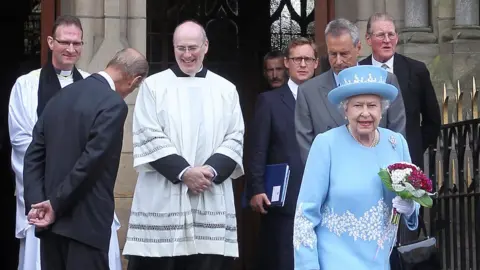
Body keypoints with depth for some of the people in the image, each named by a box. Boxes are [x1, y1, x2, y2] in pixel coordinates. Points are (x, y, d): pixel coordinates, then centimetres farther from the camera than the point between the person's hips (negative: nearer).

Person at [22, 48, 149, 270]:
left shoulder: (61, 96, 12)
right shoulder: (113, 105, -13)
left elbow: (34, 155, 9)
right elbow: (90, 162, -18)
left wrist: (36, 203, 1)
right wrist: (56, 205, -11)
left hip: (51, 219, 8)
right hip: (86, 223, -7)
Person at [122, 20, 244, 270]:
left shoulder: (226, 90, 13)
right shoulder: (154, 86, 5)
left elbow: (235, 139, 6)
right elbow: (148, 137, -3)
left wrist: (211, 171, -11)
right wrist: (183, 172, -13)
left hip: (211, 201, 2)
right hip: (162, 199, -2)